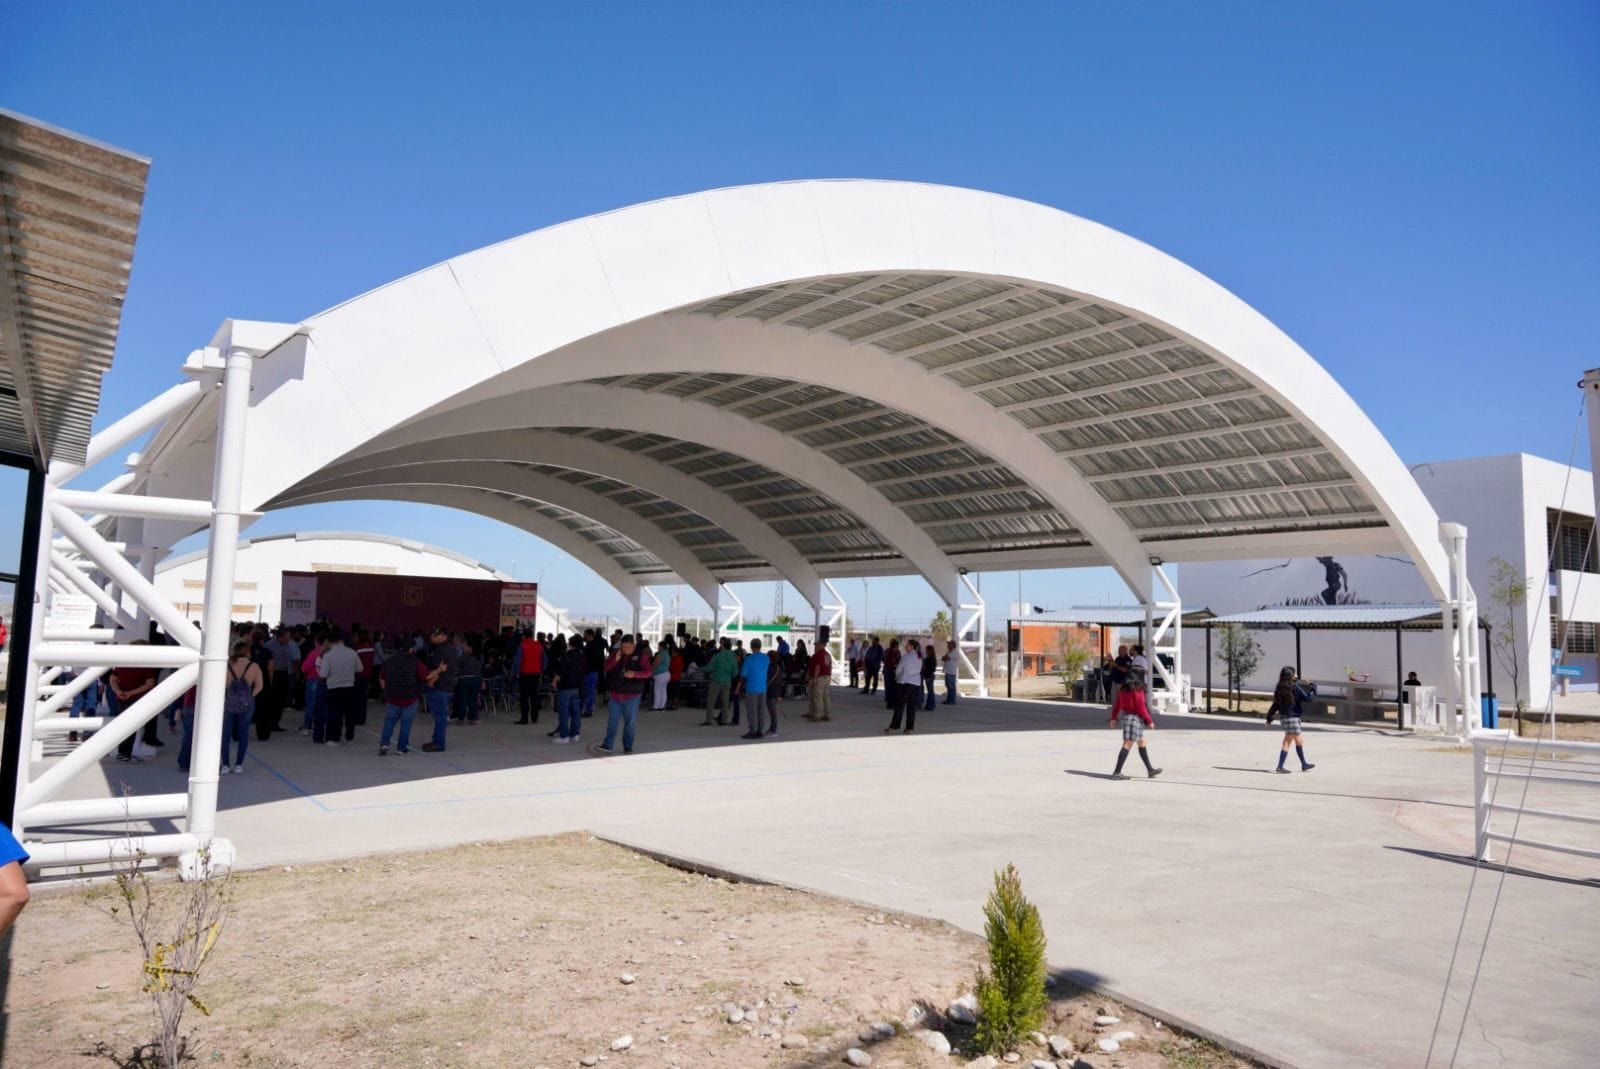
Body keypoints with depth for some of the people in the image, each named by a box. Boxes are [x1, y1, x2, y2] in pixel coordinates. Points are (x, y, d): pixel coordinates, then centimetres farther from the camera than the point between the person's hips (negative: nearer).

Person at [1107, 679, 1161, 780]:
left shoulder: (1123, 689, 7)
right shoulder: (1137, 690, -17)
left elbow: (1117, 703, 12)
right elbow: (1141, 707, -17)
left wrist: (1114, 717, 20)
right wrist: (1149, 721, -8)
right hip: (1134, 718, -9)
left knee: (1142, 743, 18)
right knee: (1127, 745, -7)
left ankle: (1150, 770, 27)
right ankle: (1116, 772, -9)